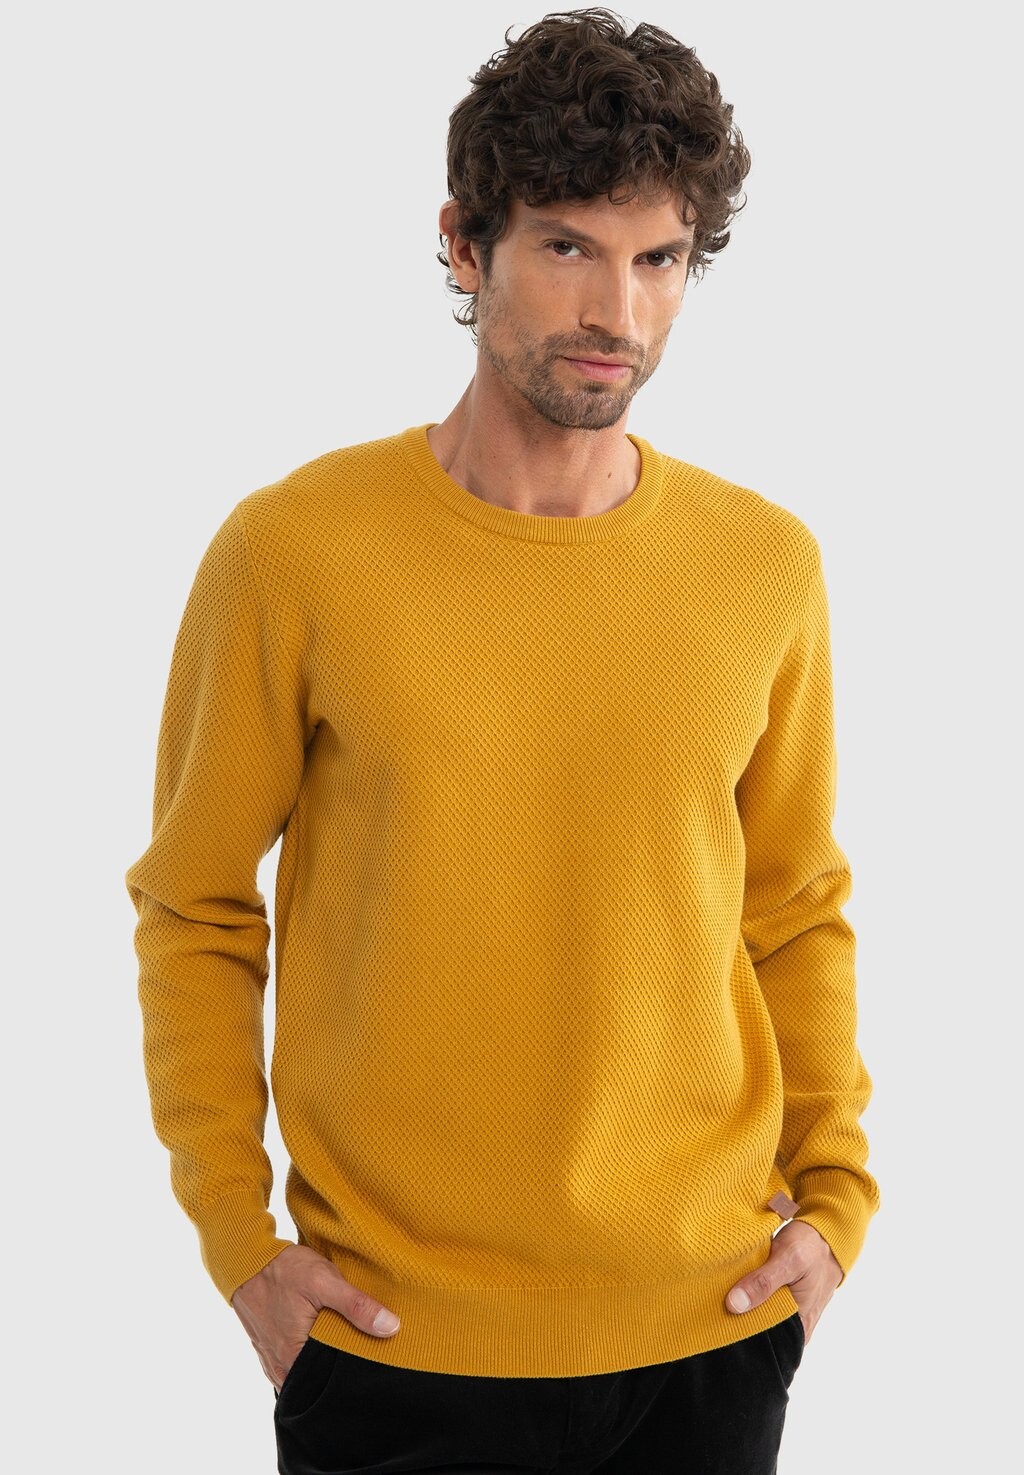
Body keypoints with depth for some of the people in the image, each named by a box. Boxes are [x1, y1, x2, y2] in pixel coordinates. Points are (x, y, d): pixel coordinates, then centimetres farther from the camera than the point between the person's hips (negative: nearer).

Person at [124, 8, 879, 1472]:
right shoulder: (291, 552, -8)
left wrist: (833, 1193, 2)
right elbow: (193, 911, 1)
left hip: (710, 1324, 2)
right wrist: (235, 1235, -5)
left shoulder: (766, 565, 0)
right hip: (390, 1346, -2)